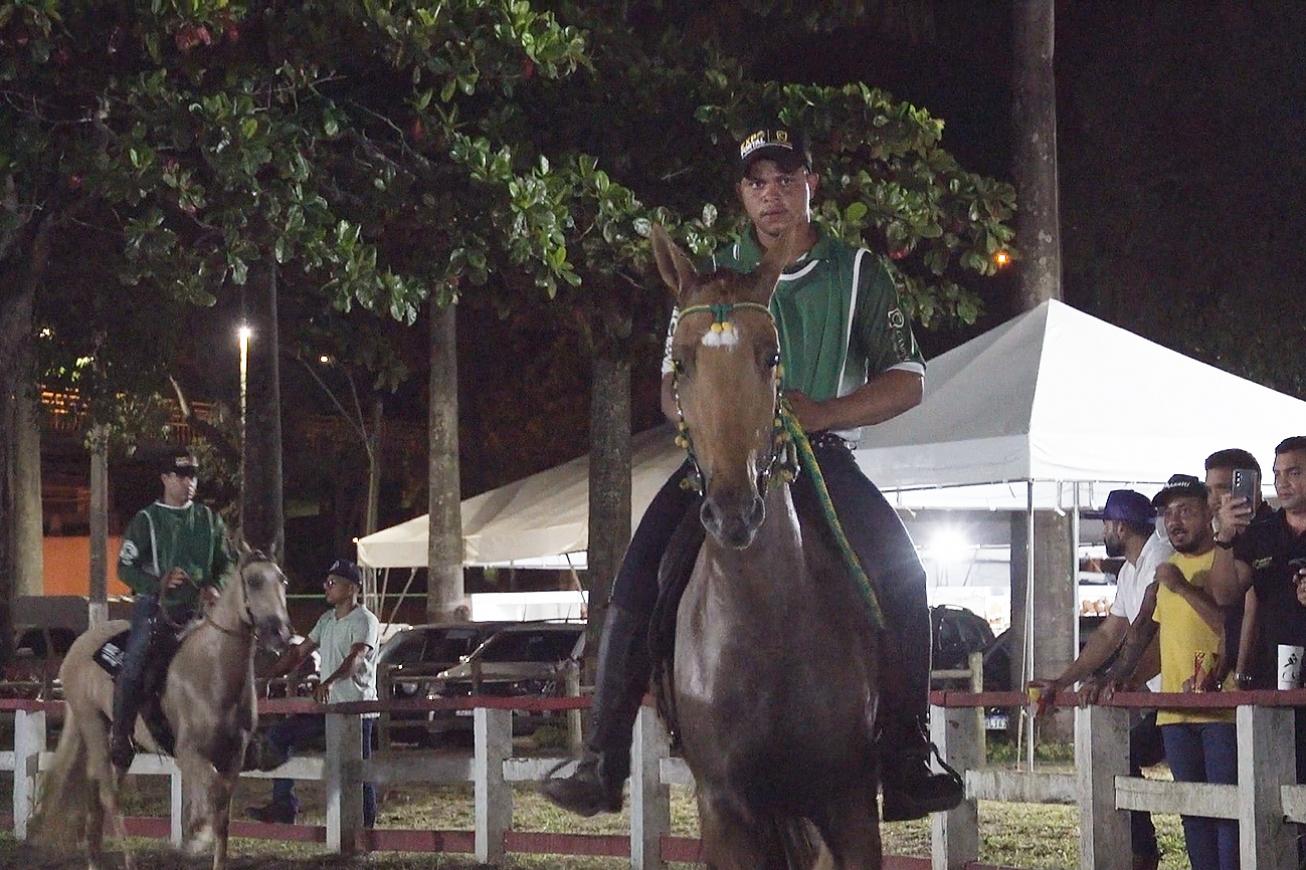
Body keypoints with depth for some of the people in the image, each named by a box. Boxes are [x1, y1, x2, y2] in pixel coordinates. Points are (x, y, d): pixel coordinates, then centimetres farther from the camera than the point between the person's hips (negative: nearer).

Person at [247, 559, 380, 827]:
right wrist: (269, 676, 14)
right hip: (327, 705, 9)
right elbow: (300, 651, 22)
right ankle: (283, 805, 5)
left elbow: (356, 657, -29)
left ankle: (365, 824, 1)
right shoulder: (328, 620, 15)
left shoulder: (365, 621, -12)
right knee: (278, 736, 5)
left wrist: (329, 682, -45)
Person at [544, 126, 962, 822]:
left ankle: (905, 764, -21)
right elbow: (672, 391, 14)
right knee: (638, 580, -19)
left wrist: (819, 413, -12)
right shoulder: (714, 274, 14)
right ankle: (601, 764, -17)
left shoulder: (856, 272, 9)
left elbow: (907, 383, 4)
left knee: (901, 575, -25)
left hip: (822, 456, -1)